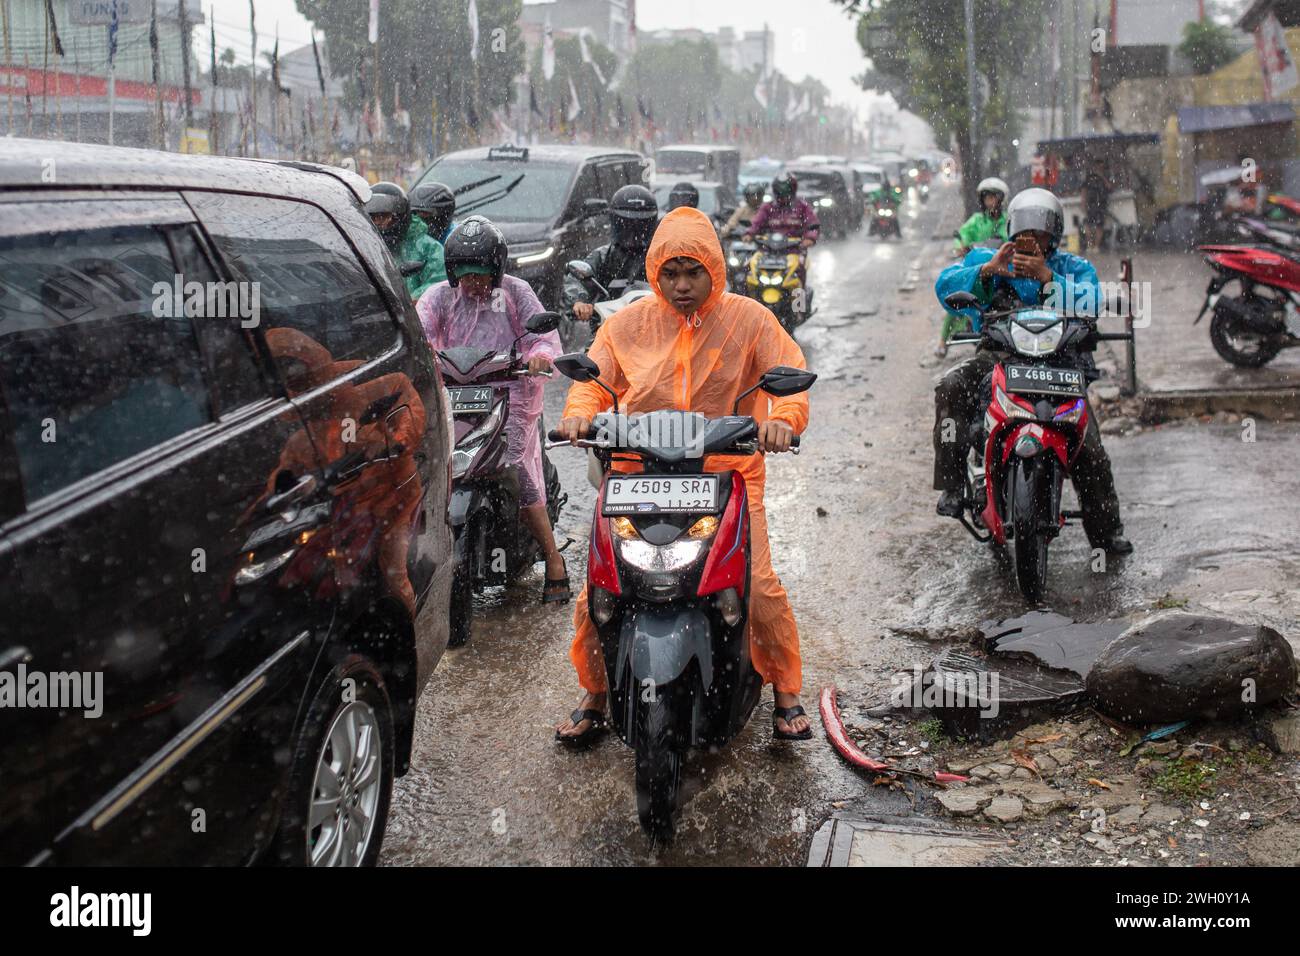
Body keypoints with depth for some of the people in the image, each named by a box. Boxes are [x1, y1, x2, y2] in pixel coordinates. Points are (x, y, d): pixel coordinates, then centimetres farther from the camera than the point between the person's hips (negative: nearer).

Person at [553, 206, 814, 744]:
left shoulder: (748, 319, 4)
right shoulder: (628, 323, 9)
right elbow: (593, 379, 10)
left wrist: (782, 417, -22)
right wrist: (580, 412, -13)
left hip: (729, 474, -1)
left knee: (761, 588, -15)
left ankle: (786, 693, 9)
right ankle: (594, 695, 16)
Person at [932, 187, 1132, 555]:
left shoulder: (1075, 268, 12)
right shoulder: (985, 259, 13)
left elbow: (1090, 302, -10)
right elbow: (946, 286, -6)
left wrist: (1046, 278, -23)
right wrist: (986, 271, -24)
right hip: (996, 355, 0)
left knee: (1087, 443, -13)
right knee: (951, 388, -30)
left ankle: (1106, 527, 2)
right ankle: (952, 484, -28)